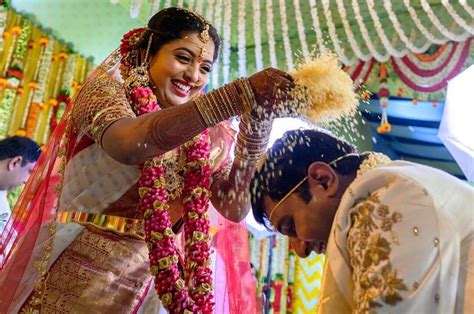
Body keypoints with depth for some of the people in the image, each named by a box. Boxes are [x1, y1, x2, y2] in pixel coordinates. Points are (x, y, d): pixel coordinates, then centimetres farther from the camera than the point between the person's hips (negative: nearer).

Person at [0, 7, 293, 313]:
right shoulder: (104, 90, -7)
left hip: (158, 283, 4)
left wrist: (256, 127, -16)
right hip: (80, 273, -3)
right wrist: (241, 94, -36)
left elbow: (234, 209, -6)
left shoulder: (205, 136, 4)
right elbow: (129, 144, -31)